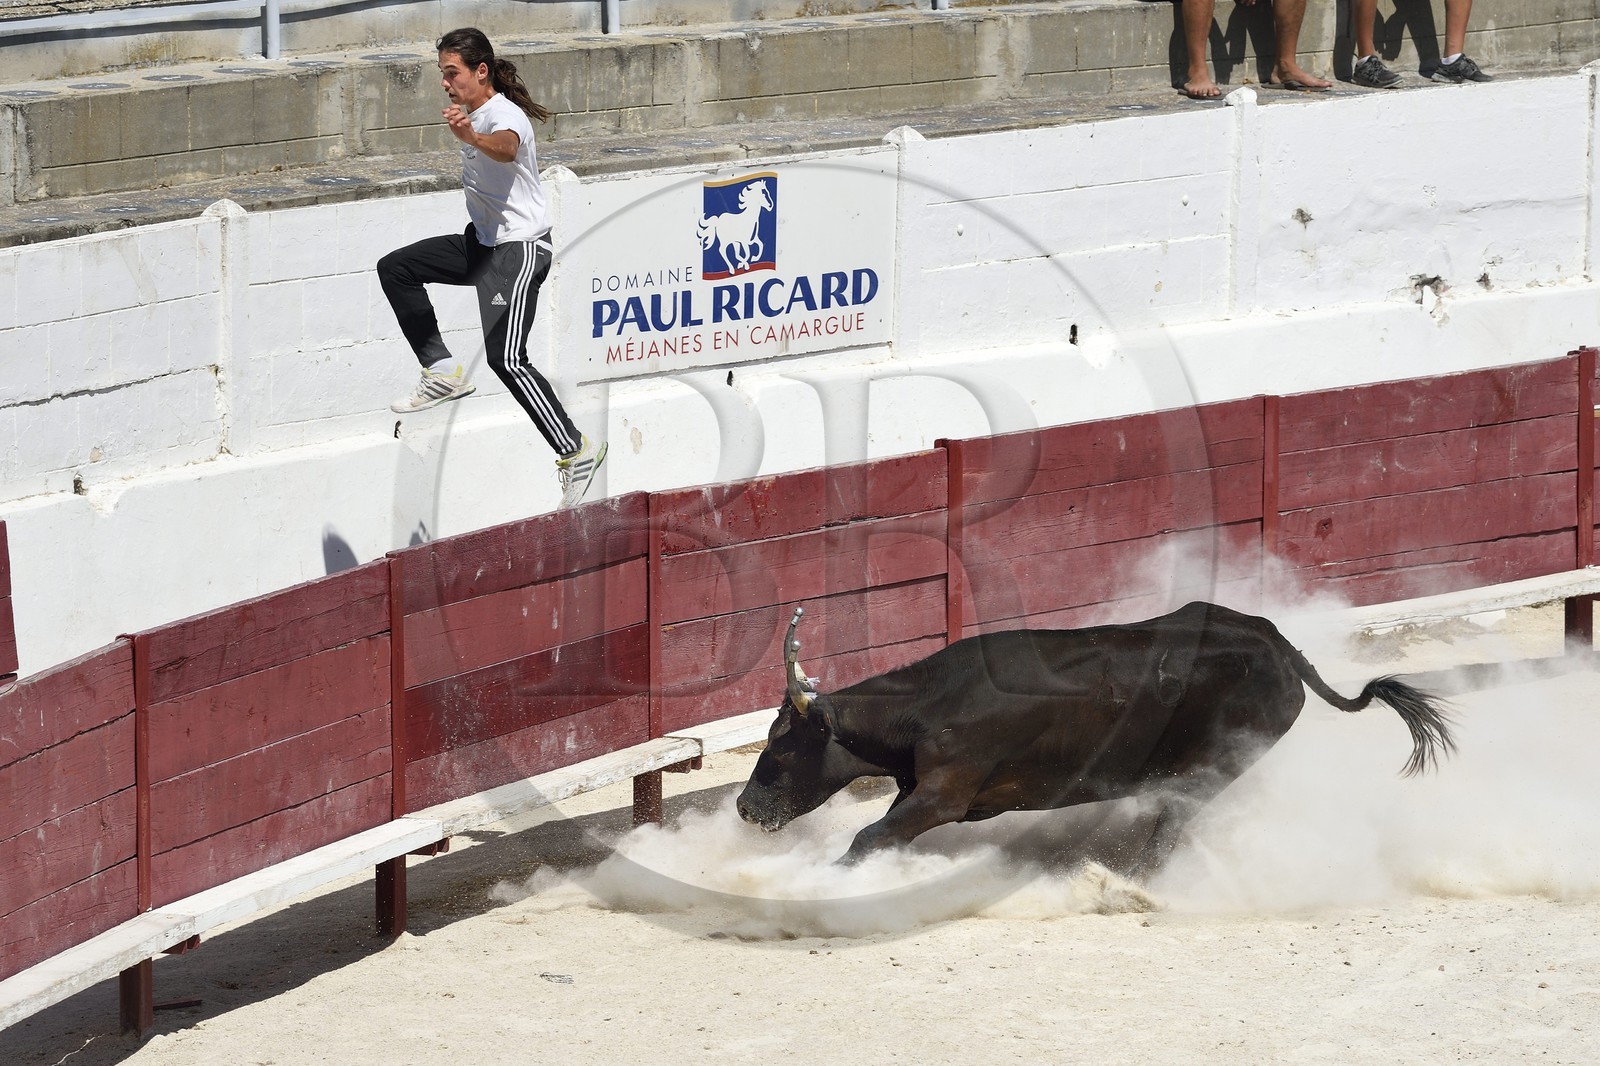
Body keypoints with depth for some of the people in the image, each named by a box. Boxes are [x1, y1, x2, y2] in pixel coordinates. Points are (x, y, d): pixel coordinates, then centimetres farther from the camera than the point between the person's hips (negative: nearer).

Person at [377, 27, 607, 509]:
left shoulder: (505, 115, -22)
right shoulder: (474, 113, 7)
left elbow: (505, 147, -49)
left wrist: (472, 138, -67)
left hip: (519, 251, -10)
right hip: (483, 242, 10)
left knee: (506, 360, -19)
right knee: (395, 269, 12)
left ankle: (576, 451, -13)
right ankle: (442, 370, 14)